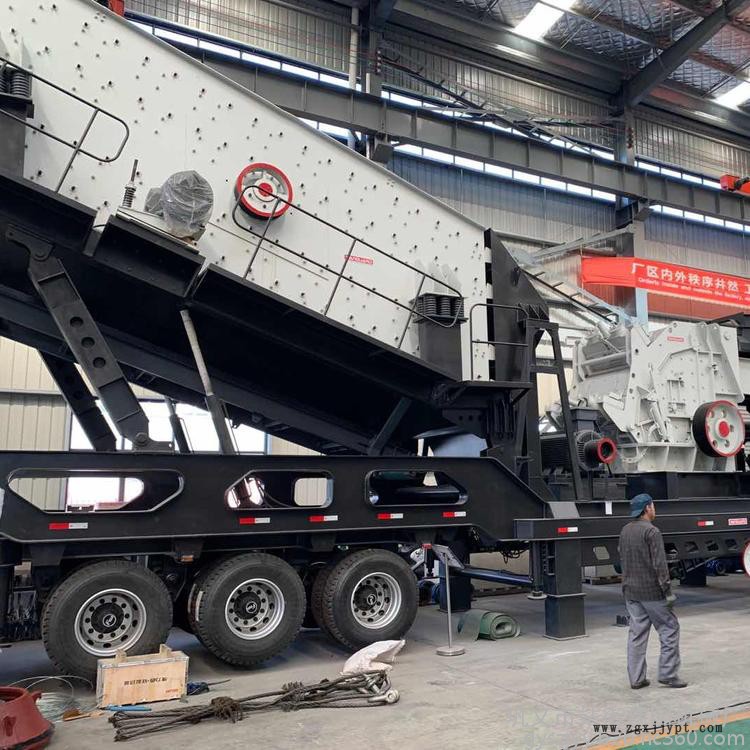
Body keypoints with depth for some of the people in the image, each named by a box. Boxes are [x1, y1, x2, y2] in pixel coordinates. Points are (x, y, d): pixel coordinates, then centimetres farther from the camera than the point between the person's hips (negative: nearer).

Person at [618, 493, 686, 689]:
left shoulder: (625, 531, 9)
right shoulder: (651, 531, -15)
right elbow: (659, 564, -18)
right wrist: (668, 591, -14)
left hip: (631, 592, 7)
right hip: (651, 591, -7)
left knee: (636, 633, 10)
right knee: (669, 629, 7)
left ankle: (636, 678, 12)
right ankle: (668, 674, 8)